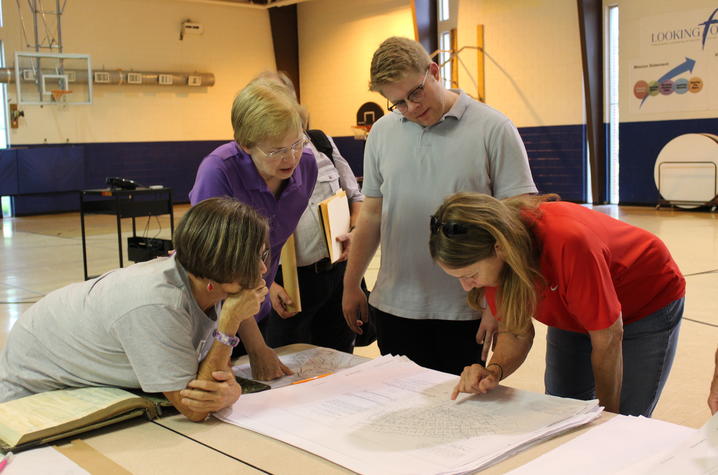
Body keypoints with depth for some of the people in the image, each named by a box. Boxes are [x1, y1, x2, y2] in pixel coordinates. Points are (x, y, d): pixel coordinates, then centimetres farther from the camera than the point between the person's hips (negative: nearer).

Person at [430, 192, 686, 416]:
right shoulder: (490, 255, -24)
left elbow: (608, 339, -28)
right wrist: (494, 371, -34)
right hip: (571, 317, 5)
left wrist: (609, 417, -15)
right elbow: (514, 332, -12)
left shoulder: (567, 243, -42)